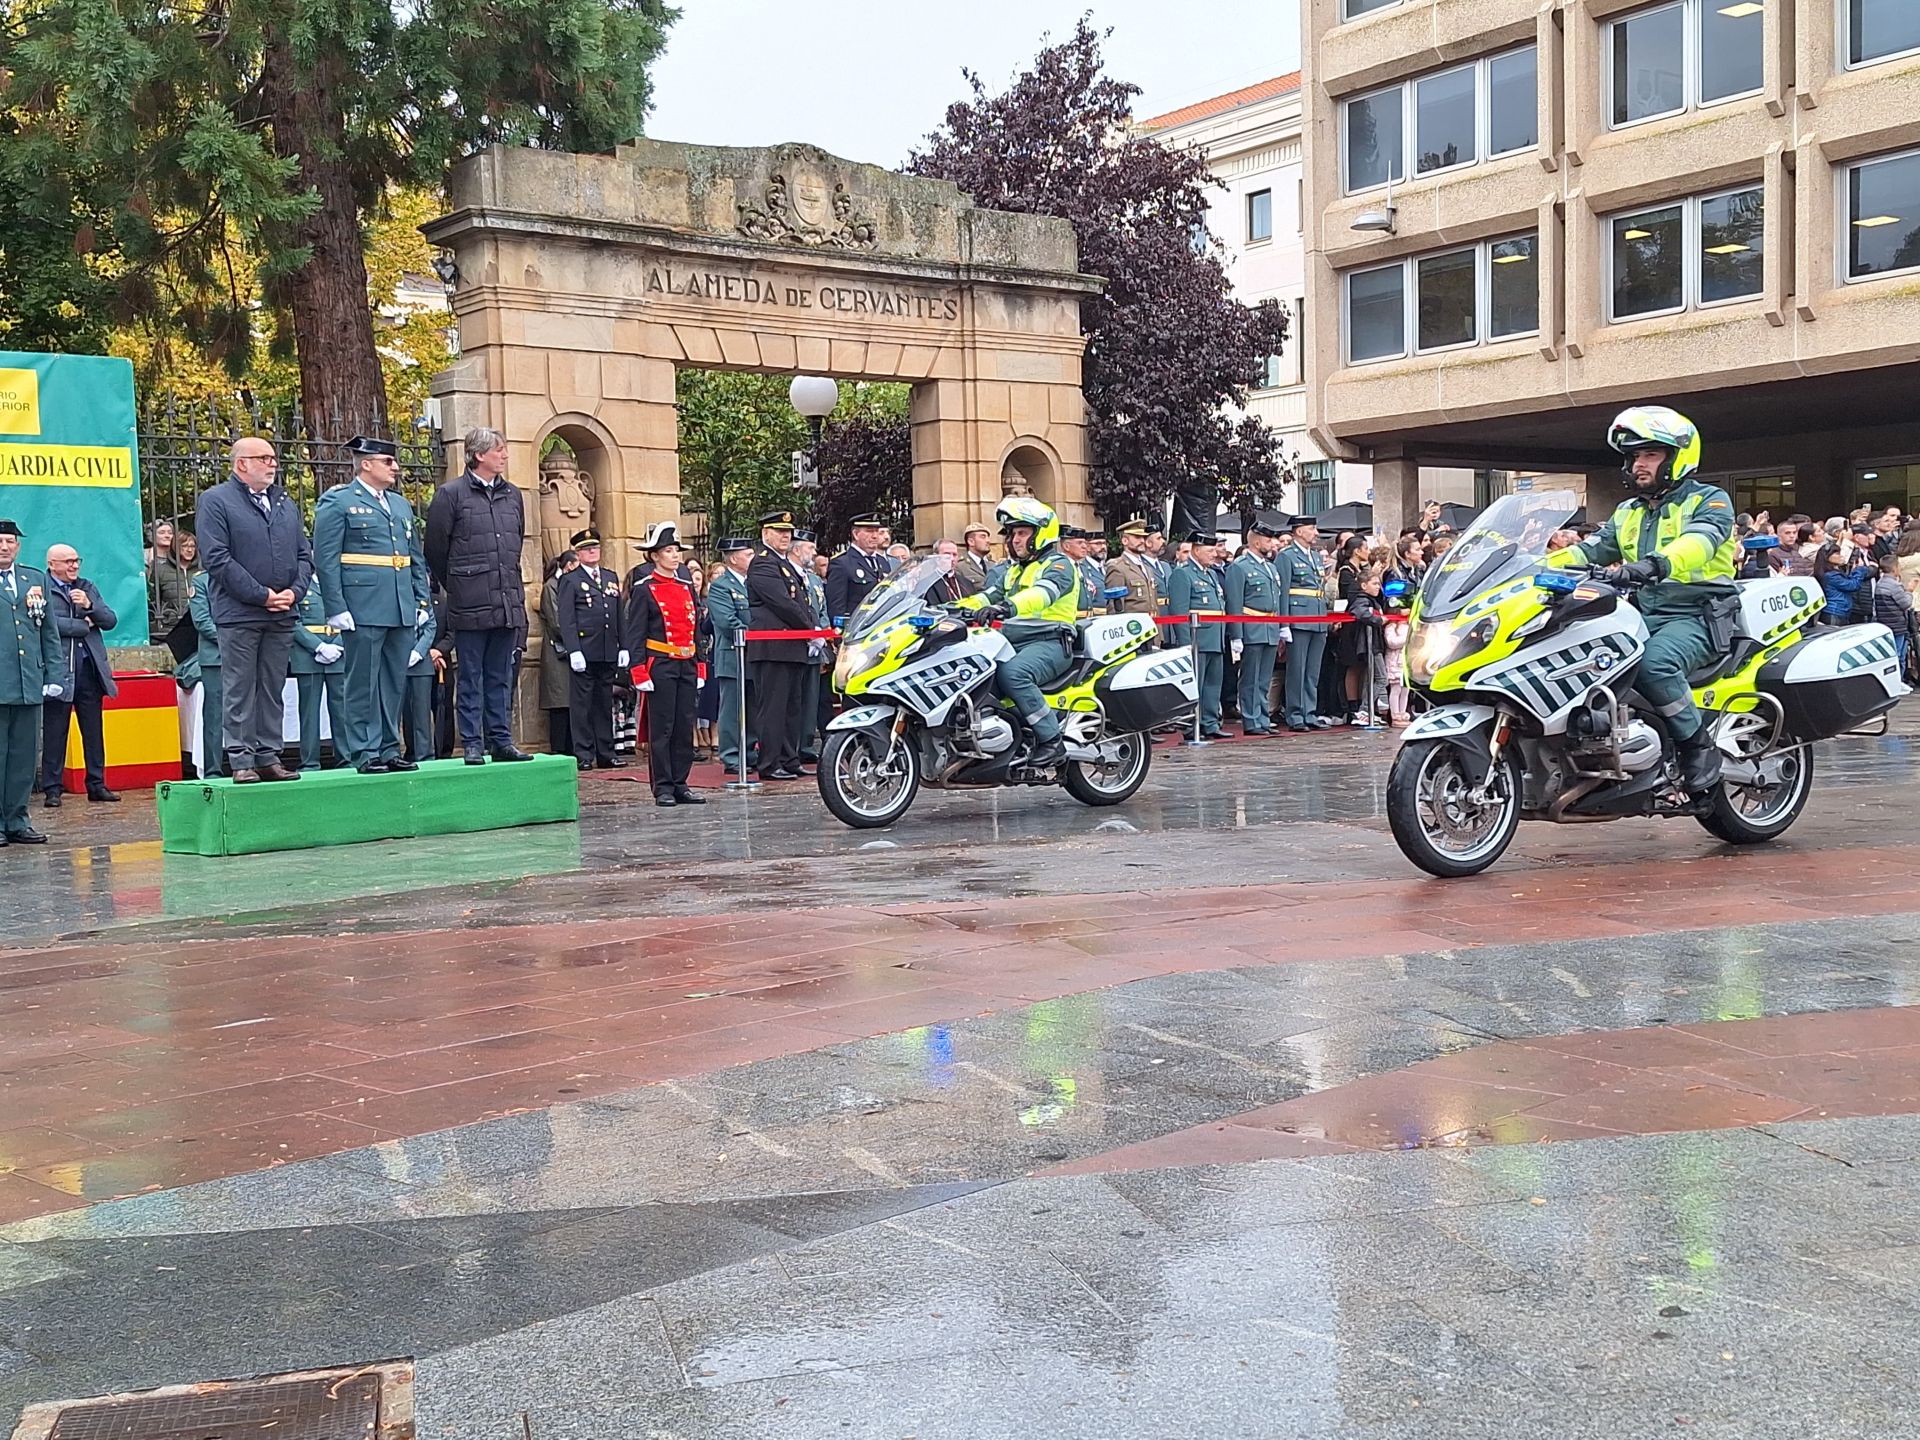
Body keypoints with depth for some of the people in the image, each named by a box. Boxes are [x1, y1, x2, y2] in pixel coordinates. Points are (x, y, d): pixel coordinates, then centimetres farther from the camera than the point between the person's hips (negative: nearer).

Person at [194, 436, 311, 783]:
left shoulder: (285, 504, 16)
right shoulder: (215, 501, -3)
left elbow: (304, 554, 15)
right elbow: (218, 559, -12)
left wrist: (294, 591, -4)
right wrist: (262, 595, -14)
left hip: (282, 615, 6)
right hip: (239, 613, -6)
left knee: (273, 689, 9)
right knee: (239, 691, -2)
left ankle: (268, 757, 15)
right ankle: (241, 761, 2)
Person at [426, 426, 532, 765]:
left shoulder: (512, 495, 12)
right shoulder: (451, 494, -4)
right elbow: (436, 549, 1)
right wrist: (455, 586, 8)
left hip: (508, 601, 5)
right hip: (470, 606, -5)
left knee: (501, 677, 9)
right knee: (471, 678, 1)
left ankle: (501, 740, 14)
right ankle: (473, 743, 6)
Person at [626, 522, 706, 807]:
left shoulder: (687, 588, 14)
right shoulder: (643, 590, -3)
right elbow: (635, 635, -7)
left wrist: (698, 669, 14)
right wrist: (640, 674, -14)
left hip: (686, 667, 6)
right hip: (660, 667, -6)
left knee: (685, 727, 6)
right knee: (661, 728, -3)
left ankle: (680, 784, 12)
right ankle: (663, 788, 1)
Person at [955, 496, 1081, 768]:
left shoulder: (1058, 564, -3)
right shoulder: (1015, 570, 27)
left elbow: (1044, 592, -23)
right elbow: (989, 595, 20)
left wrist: (1009, 607, -41)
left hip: (1049, 642, -9)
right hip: (1013, 641, 9)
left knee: (1011, 673, -37)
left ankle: (1051, 739, -31)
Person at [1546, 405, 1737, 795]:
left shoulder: (1709, 500, -1)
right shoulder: (1627, 512, 22)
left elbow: (1699, 541, -22)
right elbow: (1592, 550, 12)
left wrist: (1655, 565, -43)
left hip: (1696, 615, -7)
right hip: (1642, 613, 7)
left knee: (1653, 662, -37)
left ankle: (1699, 745, -19)